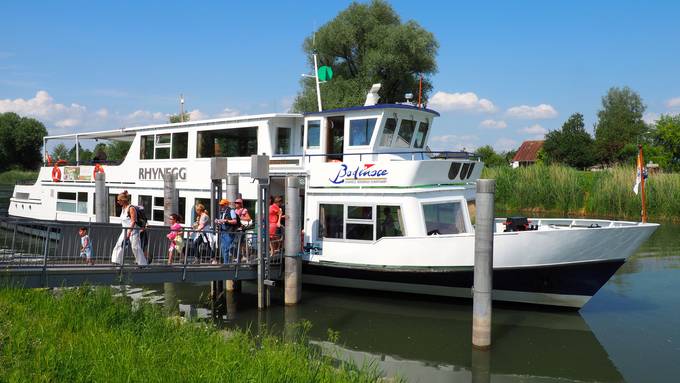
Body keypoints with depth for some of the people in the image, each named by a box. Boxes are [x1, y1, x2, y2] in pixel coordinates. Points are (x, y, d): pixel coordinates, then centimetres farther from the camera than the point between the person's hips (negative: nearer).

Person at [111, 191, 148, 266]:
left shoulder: (131, 208, -14)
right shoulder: (123, 208, 11)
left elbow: (133, 222, -19)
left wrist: (129, 233, -25)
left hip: (132, 231, -8)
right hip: (125, 231, 8)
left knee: (136, 248, -4)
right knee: (118, 246, -2)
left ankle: (142, 264, 5)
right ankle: (117, 262, -1)